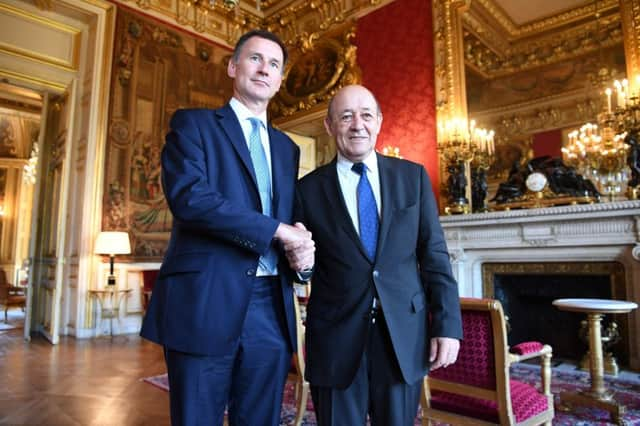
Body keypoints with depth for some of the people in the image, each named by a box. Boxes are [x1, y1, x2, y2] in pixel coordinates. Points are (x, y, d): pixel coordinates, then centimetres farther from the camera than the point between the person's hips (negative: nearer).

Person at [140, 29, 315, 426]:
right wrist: (278, 230, -14)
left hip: (271, 307, 5)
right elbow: (188, 195, -14)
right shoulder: (193, 123, 4)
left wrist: (302, 248, -4)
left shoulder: (287, 147, 19)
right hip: (206, 301, -4)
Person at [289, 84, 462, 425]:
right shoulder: (309, 189, 0)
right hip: (336, 338, -1)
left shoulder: (413, 176, 4)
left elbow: (434, 255, 3)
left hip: (404, 335, 2)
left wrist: (448, 325, -1)